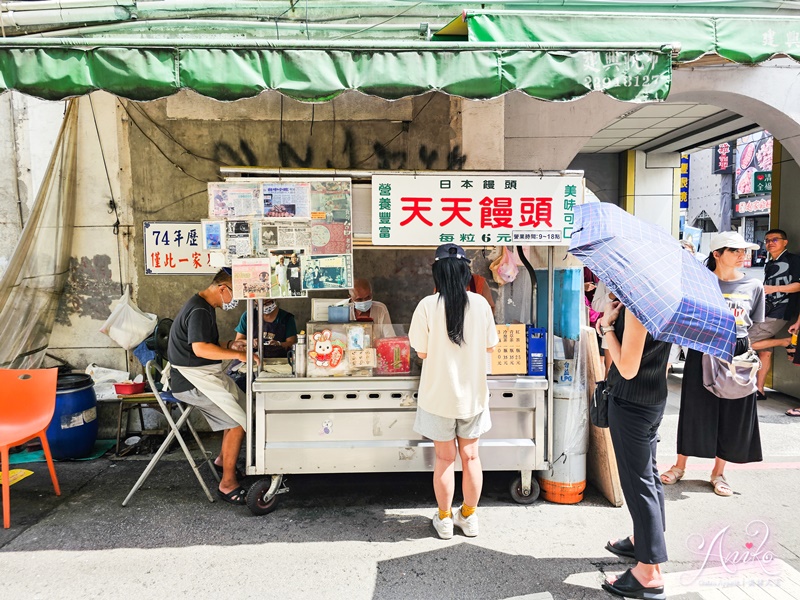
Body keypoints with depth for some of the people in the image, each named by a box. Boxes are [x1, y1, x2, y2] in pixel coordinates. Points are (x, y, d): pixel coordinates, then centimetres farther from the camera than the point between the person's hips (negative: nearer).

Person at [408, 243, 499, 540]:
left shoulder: (427, 305, -15)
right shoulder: (480, 303, -8)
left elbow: (422, 352, -9)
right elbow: (489, 346, 2)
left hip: (439, 394, -2)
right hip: (473, 393, 2)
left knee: (444, 458, 12)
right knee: (470, 456, 16)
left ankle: (444, 519, 27)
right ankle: (469, 517, 31)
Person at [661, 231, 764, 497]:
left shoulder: (754, 286, 2)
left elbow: (756, 326, 8)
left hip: (738, 354, 2)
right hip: (702, 353, -2)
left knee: (732, 415, 8)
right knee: (694, 410, 7)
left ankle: (718, 472, 26)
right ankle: (680, 466, 24)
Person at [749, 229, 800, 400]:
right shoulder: (768, 265, 20)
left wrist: (774, 288, -21)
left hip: (779, 314, -8)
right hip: (766, 313, 8)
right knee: (764, 352, 8)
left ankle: (786, 342, 3)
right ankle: (759, 390, 12)